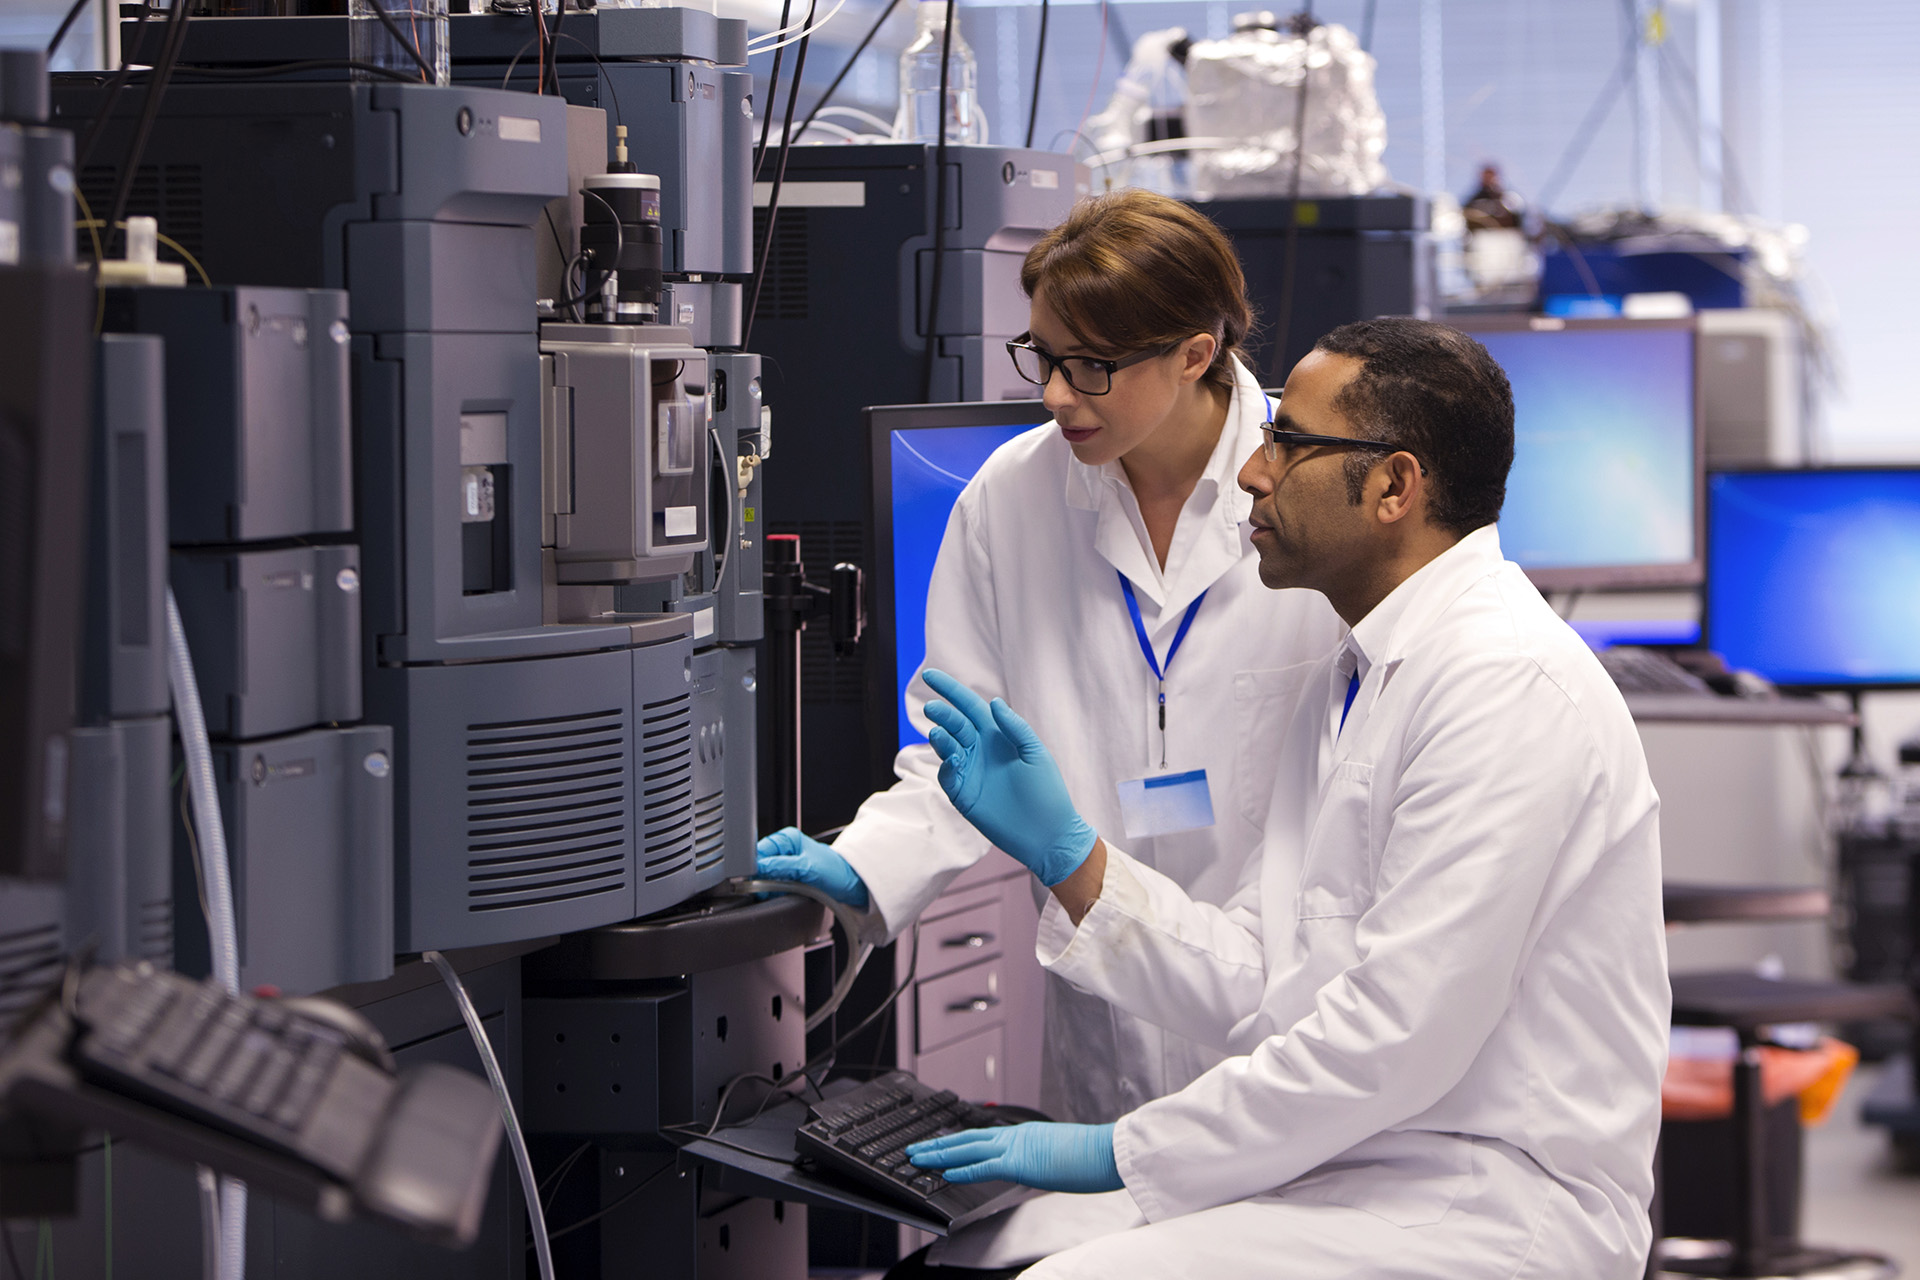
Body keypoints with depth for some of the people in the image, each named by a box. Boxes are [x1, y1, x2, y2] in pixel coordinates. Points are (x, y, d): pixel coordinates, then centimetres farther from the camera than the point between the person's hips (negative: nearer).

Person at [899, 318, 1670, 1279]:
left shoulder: (1511, 685, -16)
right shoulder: (1349, 680, 16)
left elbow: (1398, 1035, -22)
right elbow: (1256, 987, 13)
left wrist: (1124, 1152, -15)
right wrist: (1062, 851, 4)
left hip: (1489, 1203, -9)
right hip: (1342, 1163, 9)